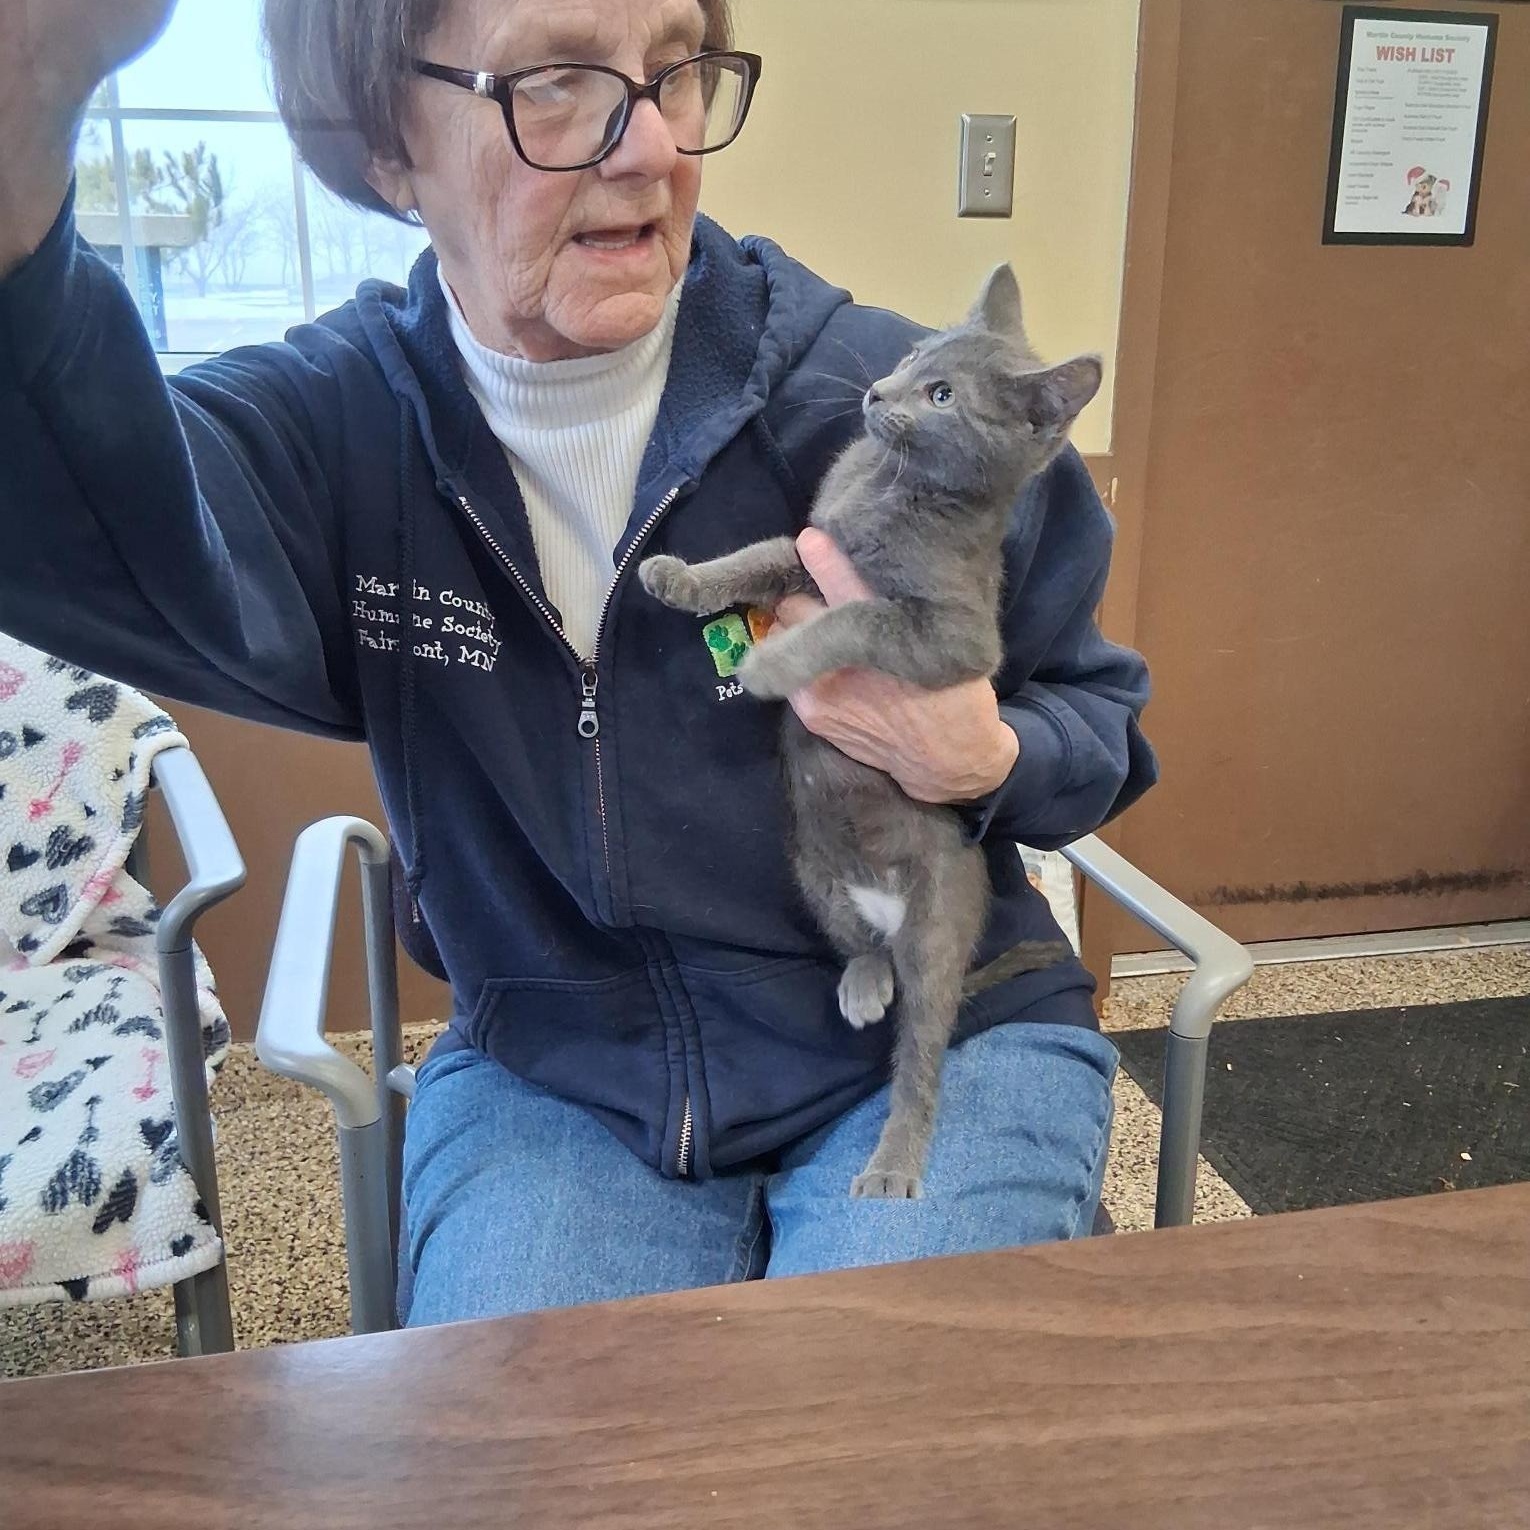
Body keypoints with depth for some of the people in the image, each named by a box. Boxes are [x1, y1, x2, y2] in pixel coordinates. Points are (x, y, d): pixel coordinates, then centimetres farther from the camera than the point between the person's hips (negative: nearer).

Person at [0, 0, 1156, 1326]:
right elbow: (160, 549, -32)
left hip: (934, 1046, 0)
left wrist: (984, 763, -23)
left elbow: (1105, 728, 1)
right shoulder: (337, 424, -6)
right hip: (553, 1083, 1)